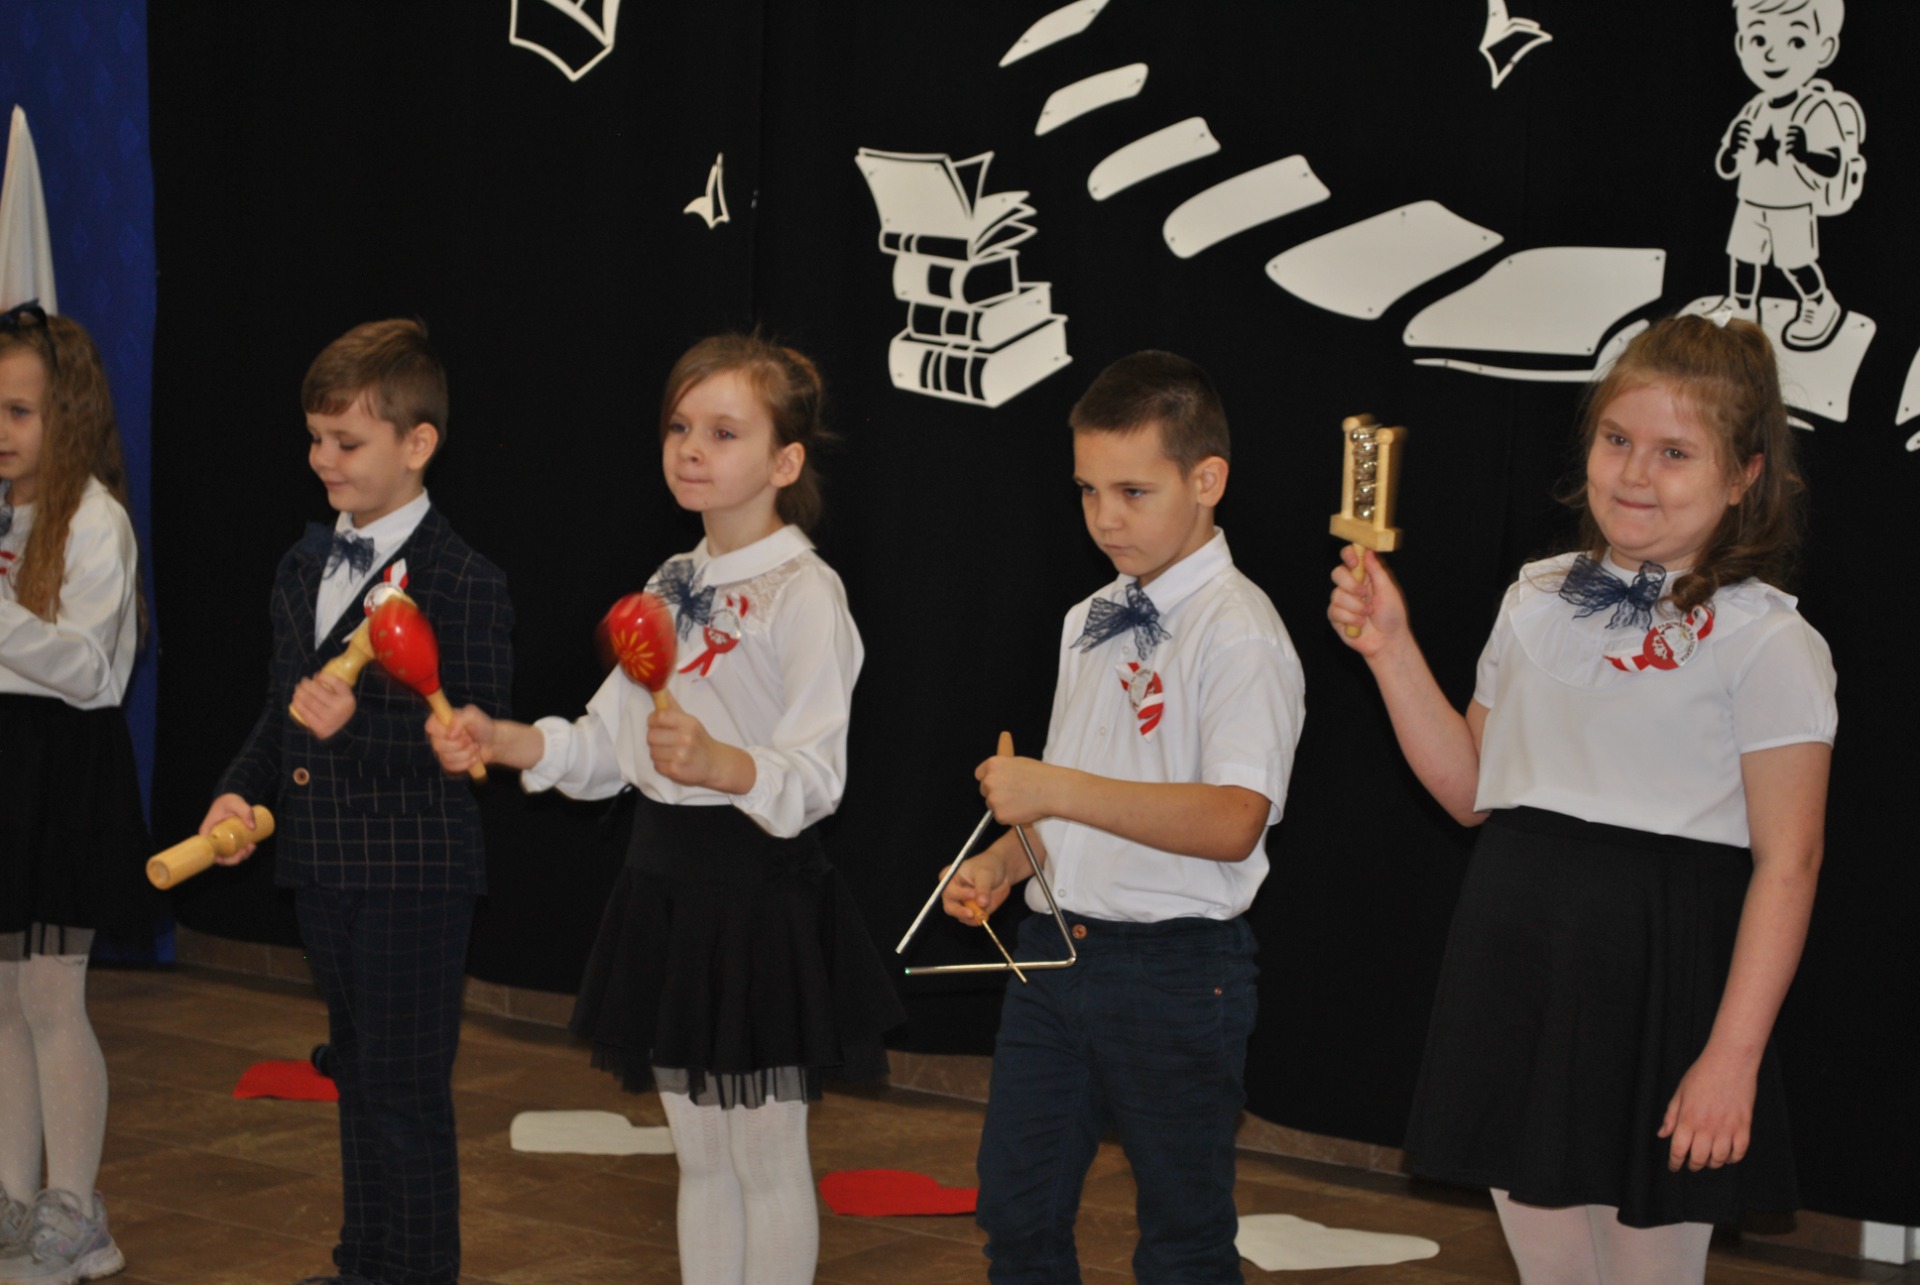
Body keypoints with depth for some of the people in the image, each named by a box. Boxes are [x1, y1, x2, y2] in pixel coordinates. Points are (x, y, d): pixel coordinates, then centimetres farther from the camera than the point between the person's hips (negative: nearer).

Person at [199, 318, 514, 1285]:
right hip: (322, 867, 8)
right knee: (358, 1078, 19)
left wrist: (358, 723, -29)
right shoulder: (305, 567, 12)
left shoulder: (463, 585, -14)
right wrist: (243, 790, 4)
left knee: (406, 1092, 0)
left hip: (414, 877, -8)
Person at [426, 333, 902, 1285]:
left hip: (760, 893, -8)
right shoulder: (672, 588, 12)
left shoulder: (804, 593, -14)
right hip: (665, 881, 8)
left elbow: (815, 778, -20)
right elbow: (607, 743, 13)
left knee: (766, 1159, 4)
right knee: (699, 1156, 17)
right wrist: (506, 741, -2)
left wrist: (721, 763, -39)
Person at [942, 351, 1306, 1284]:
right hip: (1057, 949, 8)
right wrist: (1002, 861, 4)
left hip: (1176, 967, -8)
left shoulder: (1236, 631, -15)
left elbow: (1231, 822, -27)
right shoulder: (1090, 623, 11)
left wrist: (1057, 789, -29)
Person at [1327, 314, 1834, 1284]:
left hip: (1658, 979, -5)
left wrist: (1733, 1055, -17)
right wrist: (1392, 651, 4)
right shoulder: (1538, 603, 9)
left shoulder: (1765, 642, -9)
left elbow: (1787, 863, -12)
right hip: (1517, 966, 6)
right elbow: (1471, 790, 14)